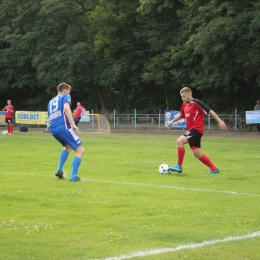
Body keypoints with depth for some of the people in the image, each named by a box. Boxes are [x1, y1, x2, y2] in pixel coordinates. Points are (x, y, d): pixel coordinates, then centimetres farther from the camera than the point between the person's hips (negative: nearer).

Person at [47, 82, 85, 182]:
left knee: (68, 147, 33)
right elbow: (66, 108, -14)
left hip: (53, 130, 8)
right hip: (64, 128, -8)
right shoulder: (65, 97, 7)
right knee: (80, 150, -2)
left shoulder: (51, 102, 28)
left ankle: (59, 170, 22)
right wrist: (73, 124, -21)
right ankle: (73, 177, -12)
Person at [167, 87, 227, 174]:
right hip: (191, 130, 9)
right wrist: (172, 121, 18)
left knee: (180, 141, -24)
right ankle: (214, 169, 21)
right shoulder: (185, 105, 12)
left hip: (197, 129, -9)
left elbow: (210, 111, -12)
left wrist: (220, 121, -16)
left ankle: (179, 166, -18)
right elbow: (181, 115, 30)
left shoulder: (196, 103, -11)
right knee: (197, 154, 9)